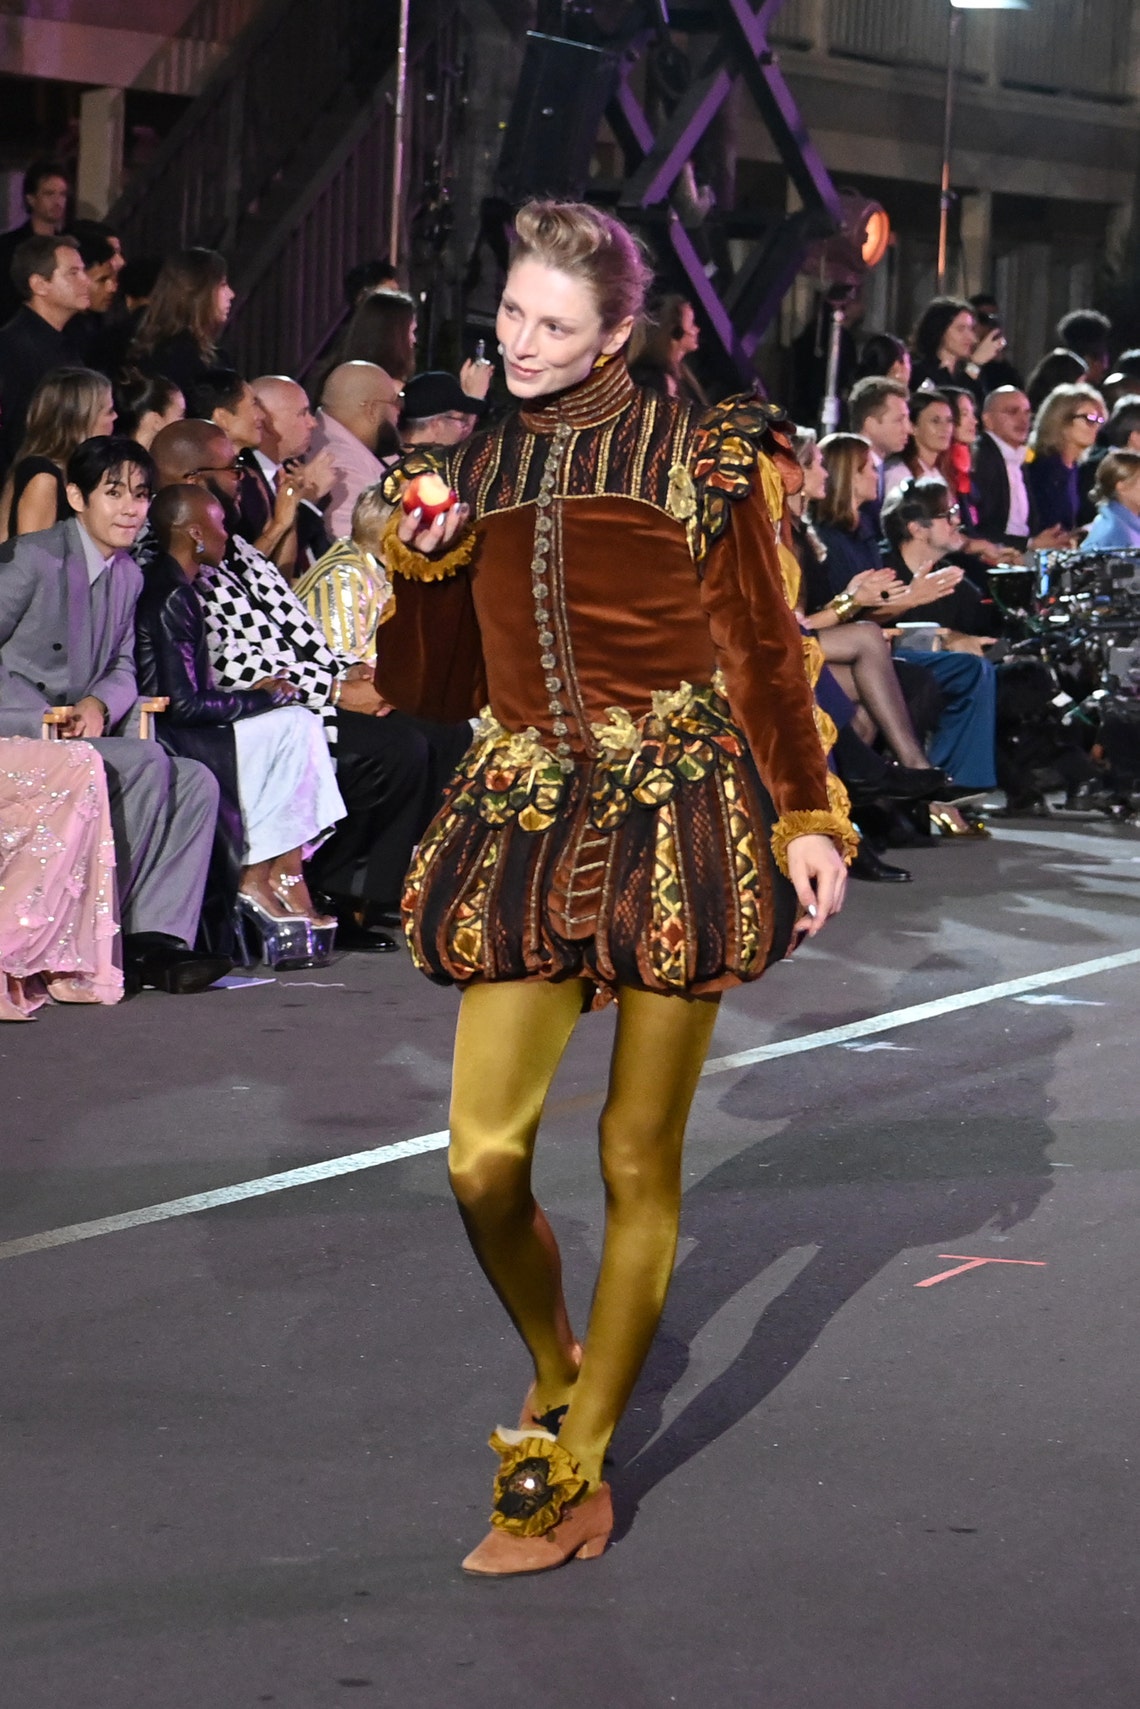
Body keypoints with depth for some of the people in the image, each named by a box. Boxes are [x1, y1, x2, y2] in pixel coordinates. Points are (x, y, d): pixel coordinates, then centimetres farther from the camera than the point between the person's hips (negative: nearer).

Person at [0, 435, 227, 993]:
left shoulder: (129, 575, 16)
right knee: (146, 762, -27)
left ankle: (158, 939, -19)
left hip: (77, 733, 8)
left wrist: (98, 703, -9)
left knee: (196, 782, -11)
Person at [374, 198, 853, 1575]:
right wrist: (415, 560, 0)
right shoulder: (476, 467, 13)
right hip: (527, 823, 3)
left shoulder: (695, 454, 3)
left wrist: (806, 815, -1)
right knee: (483, 1162, -6)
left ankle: (573, 1476, 11)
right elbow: (438, 680, 16)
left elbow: (761, 645, 4)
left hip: (677, 813, -3)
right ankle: (556, 1371, 24)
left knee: (639, 1161, 1)